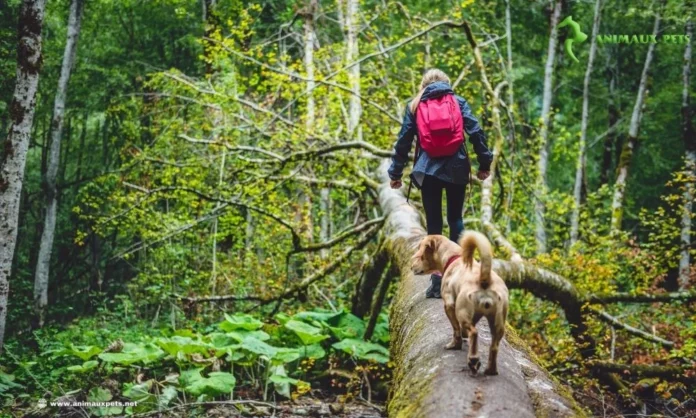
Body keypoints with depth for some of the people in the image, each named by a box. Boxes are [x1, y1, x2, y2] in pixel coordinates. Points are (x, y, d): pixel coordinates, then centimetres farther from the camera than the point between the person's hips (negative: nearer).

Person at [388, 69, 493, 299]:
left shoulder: (414, 106, 8)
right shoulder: (458, 102, 8)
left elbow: (403, 141, 6)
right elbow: (476, 132, -1)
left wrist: (396, 172, 11)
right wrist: (484, 163, 4)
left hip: (428, 170, 0)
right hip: (457, 169, 1)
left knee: (433, 223, 2)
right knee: (455, 218, 15)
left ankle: (437, 279, -3)